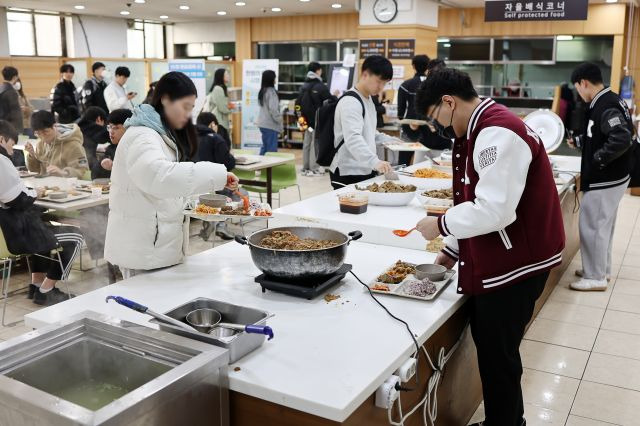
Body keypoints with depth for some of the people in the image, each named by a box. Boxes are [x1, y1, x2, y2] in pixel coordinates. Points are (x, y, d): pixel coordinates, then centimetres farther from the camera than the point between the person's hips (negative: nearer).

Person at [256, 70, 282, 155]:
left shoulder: (262, 91, 11)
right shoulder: (271, 91, -16)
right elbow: (273, 109, -20)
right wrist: (279, 119, -7)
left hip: (263, 123, 9)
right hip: (270, 124, -9)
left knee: (265, 146, 16)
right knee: (271, 148, -5)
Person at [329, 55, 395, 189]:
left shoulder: (368, 100, 14)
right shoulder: (350, 102, -16)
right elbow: (353, 139, -31)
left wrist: (390, 140, 16)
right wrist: (375, 162, -44)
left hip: (366, 171, 9)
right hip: (349, 174, -9)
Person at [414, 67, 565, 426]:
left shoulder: (497, 134, -22)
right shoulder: (486, 130, 11)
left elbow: (494, 210, -29)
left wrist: (441, 225, -14)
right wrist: (455, 250, 15)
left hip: (515, 265, -10)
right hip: (500, 261, 10)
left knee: (497, 357, 3)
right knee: (493, 349, 20)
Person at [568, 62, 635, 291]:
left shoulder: (605, 106, -23)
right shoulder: (608, 100, 8)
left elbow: (621, 139, -32)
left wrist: (597, 159, -21)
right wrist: (579, 141, 21)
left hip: (605, 179, -10)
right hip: (610, 177, 10)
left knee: (591, 226, 0)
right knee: (602, 224, 20)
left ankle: (595, 277, 11)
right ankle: (601, 269, 33)